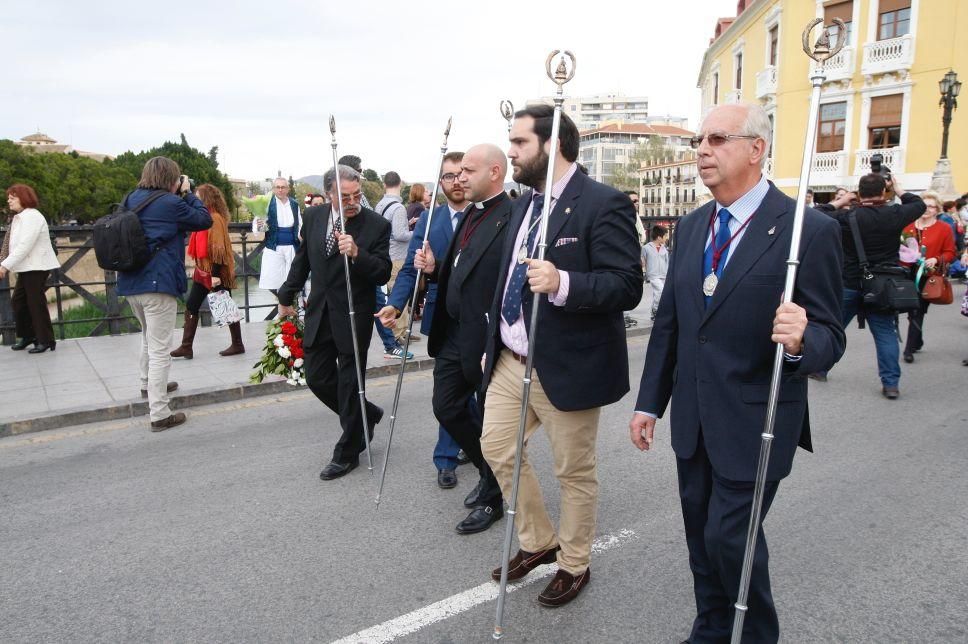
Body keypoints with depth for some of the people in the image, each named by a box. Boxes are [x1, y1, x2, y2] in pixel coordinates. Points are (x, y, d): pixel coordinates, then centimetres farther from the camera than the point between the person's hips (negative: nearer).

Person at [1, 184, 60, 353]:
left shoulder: (32, 216, -13)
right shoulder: (20, 217, 17)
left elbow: (24, 246, -20)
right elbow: (15, 245, 15)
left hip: (37, 267, -9)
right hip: (26, 268, 9)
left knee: (36, 303, -5)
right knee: (17, 301, 12)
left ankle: (46, 340, 3)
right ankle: (27, 336, 23)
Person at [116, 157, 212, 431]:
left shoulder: (131, 200, 10)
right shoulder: (171, 203, -11)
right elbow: (205, 220, -2)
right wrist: (187, 193, 7)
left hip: (131, 282, 8)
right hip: (159, 283, -8)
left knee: (149, 335, 29)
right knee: (159, 349, -5)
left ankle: (148, 384, 47)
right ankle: (159, 414, -4)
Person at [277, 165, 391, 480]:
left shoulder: (377, 224, -13)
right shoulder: (313, 216, 0)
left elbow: (383, 274, -16)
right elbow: (302, 259, 15)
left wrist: (356, 253, -32)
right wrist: (287, 297, 22)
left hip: (354, 316, -5)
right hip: (319, 312, 5)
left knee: (350, 384, 5)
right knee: (317, 379, 12)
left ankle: (347, 454, 22)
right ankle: (366, 414, 36)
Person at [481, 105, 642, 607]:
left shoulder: (604, 203, -14)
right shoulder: (523, 204, 11)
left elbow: (626, 286, -21)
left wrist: (563, 283, -37)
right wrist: (494, 343, 20)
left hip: (567, 366, -8)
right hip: (510, 360, 8)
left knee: (574, 472, 9)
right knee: (498, 448, 15)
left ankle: (574, 565, 32)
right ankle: (539, 541, 37)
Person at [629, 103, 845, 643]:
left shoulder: (810, 229, -13)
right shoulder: (691, 226, 6)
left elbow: (830, 336, -12)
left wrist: (801, 340, -35)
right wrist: (650, 402, 9)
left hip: (753, 423, -6)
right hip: (693, 419, 6)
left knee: (729, 537, 2)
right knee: (701, 535, 18)